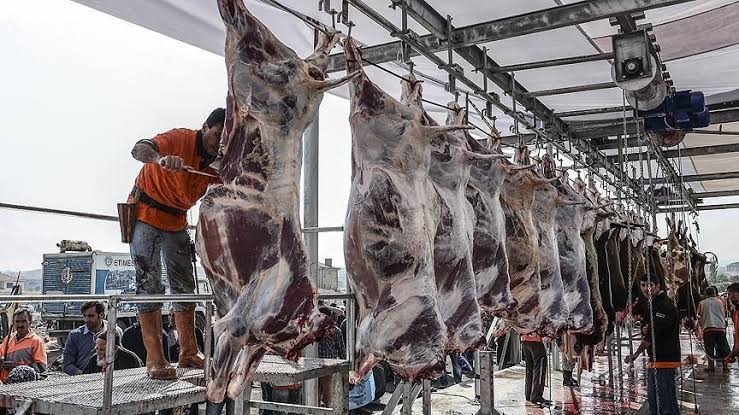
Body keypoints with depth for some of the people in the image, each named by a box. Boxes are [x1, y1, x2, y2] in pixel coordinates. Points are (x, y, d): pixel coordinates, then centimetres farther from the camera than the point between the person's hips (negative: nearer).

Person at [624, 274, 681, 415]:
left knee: (666, 403, -8)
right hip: (654, 360, 10)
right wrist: (645, 330, -4)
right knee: (653, 401, 17)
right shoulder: (649, 305, 16)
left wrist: (635, 354, -14)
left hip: (665, 360, -10)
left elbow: (653, 334, -19)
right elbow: (646, 331, 22)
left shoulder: (665, 305, -15)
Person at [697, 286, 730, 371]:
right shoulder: (721, 302, 9)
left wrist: (701, 326, 22)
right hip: (721, 327, 2)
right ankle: (725, 366, 9)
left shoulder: (702, 303, 4)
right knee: (723, 348, 9)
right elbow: (726, 314, 19)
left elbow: (699, 317, 7)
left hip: (708, 328, -2)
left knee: (709, 348, 2)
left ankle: (711, 366, 1)